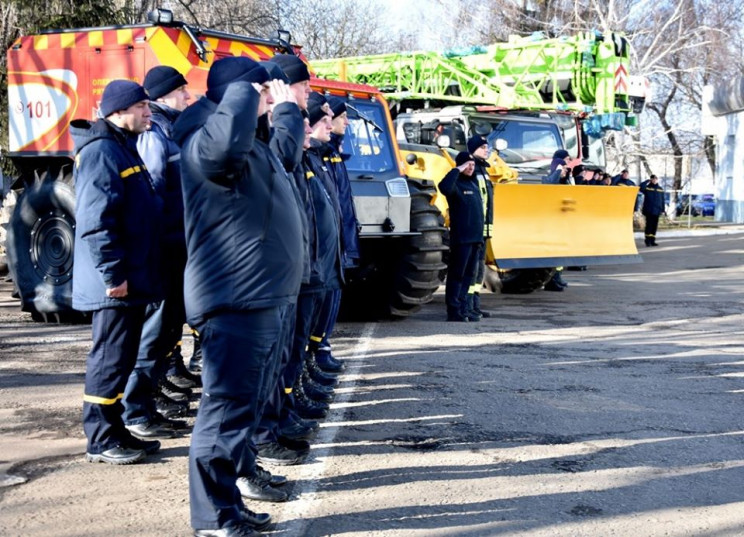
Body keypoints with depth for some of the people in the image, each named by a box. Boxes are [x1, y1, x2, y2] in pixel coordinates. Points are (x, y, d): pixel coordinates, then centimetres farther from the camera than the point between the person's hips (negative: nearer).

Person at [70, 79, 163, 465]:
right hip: (116, 284, -10)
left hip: (131, 279, 10)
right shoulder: (101, 151, -15)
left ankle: (115, 431, 24)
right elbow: (94, 220, -23)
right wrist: (112, 274, -23)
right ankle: (100, 441, 6)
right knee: (110, 358, -3)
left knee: (122, 358, 15)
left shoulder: (123, 147, 17)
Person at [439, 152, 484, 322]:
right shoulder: (456, 184, -6)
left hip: (475, 236, 8)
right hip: (460, 237, -8)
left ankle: (462, 308, 17)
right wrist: (457, 170, -22)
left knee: (469, 274, 11)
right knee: (457, 274, -6)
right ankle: (454, 311, -4)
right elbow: (444, 187, -31)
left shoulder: (473, 183, 18)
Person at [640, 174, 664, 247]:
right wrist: (647, 181, -12)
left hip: (657, 211, 4)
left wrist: (662, 210, 11)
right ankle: (648, 240, -1)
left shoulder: (660, 189, 13)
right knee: (649, 225, -7)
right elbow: (641, 187, -23)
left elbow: (662, 200, 15)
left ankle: (652, 241, 11)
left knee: (654, 226, 6)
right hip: (648, 210, -4)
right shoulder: (647, 187, 0)